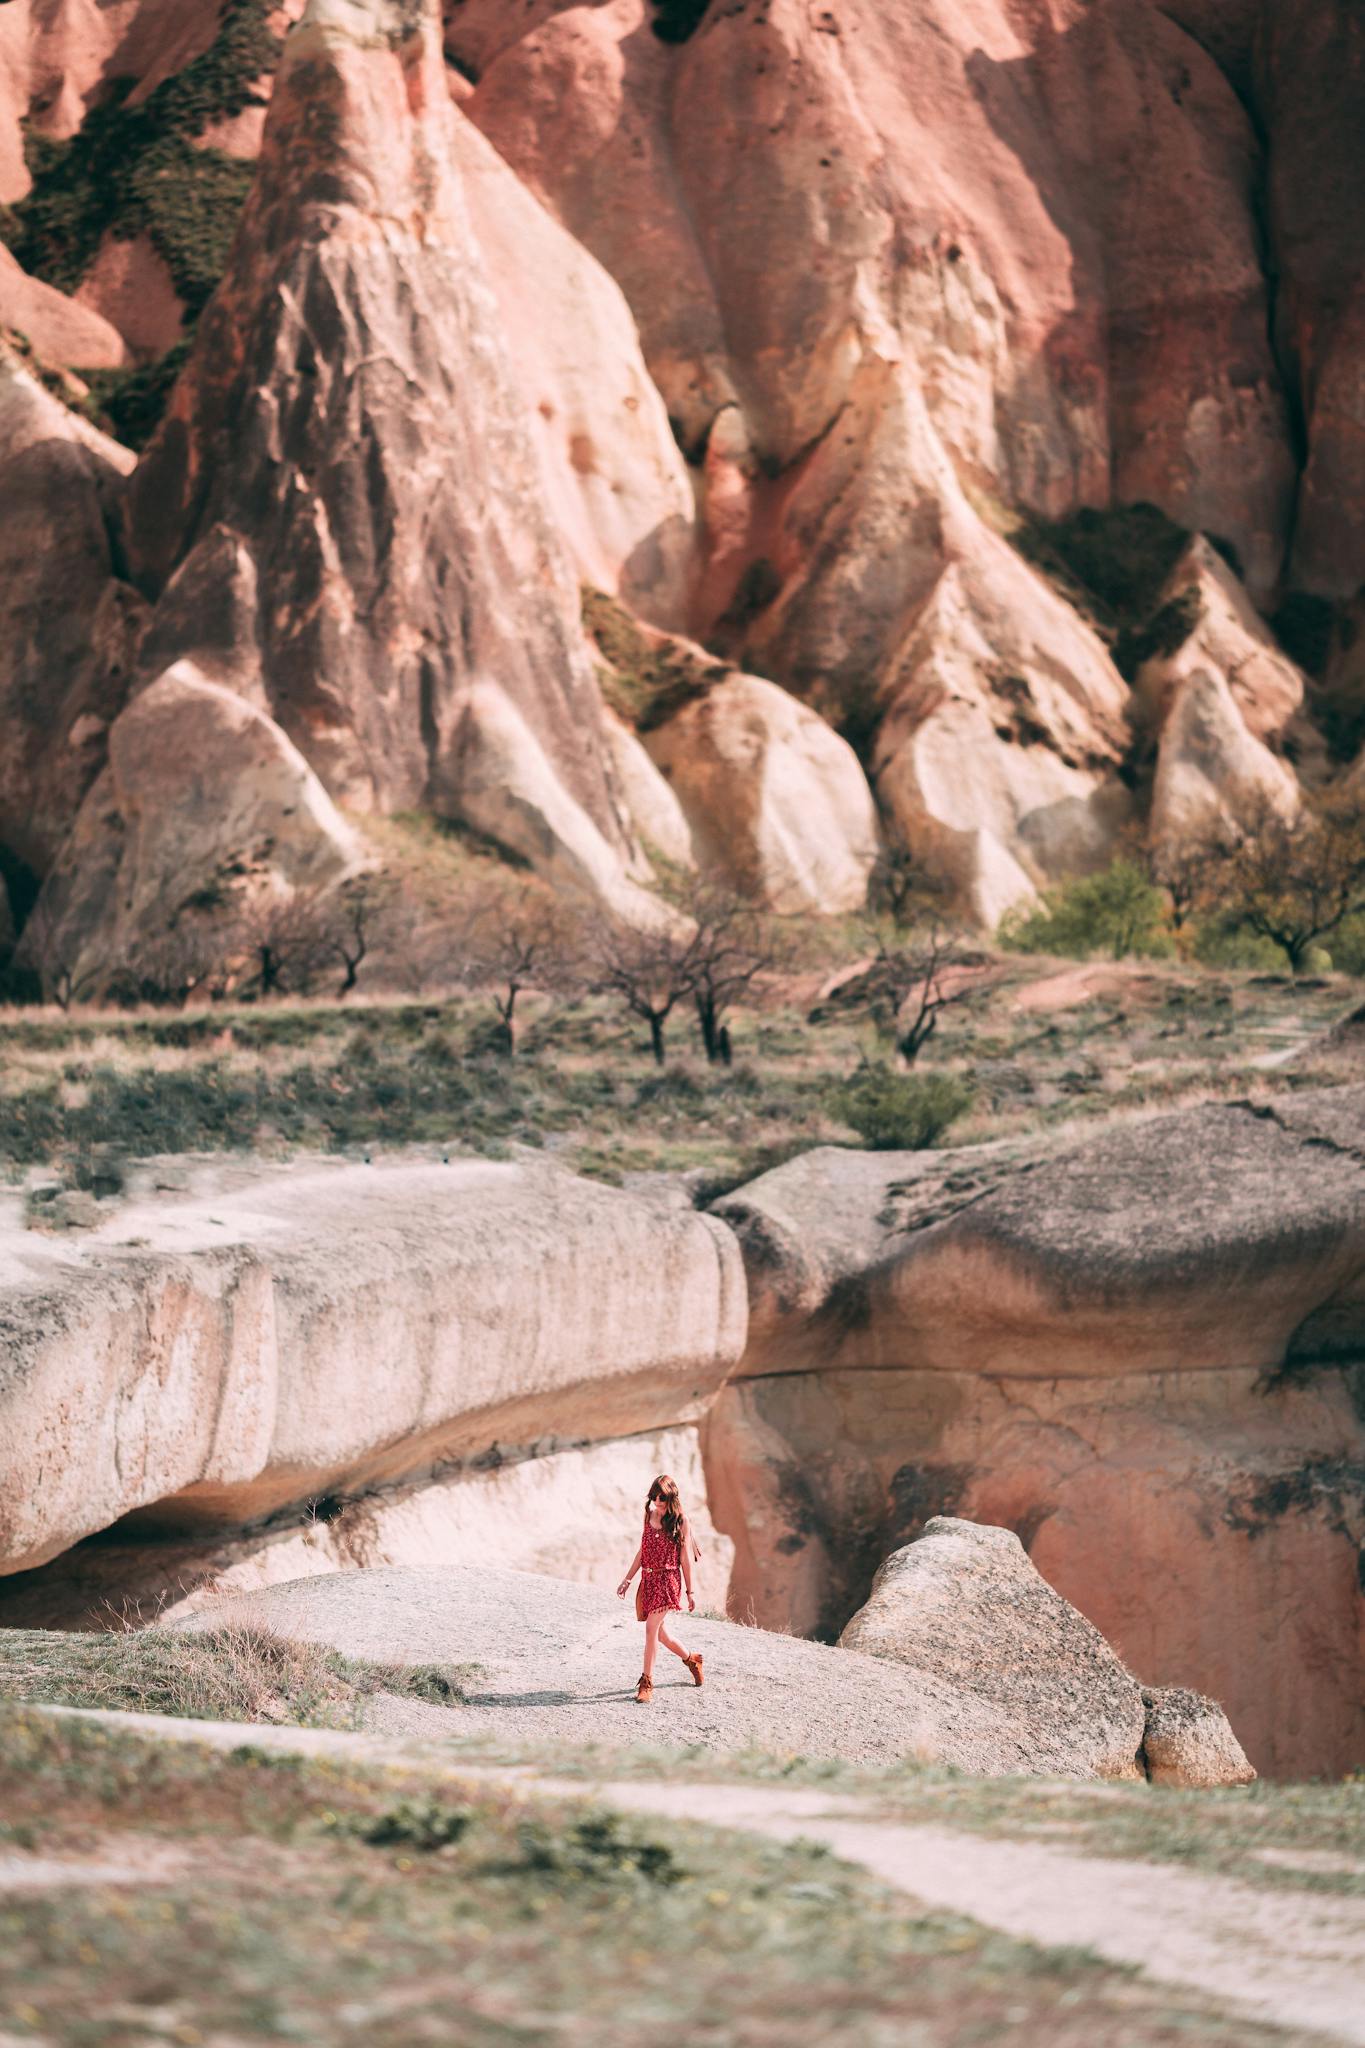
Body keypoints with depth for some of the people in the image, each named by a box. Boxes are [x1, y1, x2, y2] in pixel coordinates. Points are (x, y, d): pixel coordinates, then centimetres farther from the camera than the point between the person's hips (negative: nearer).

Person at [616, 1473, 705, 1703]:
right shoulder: (649, 1515, 10)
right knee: (658, 1633, 13)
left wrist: (690, 1592, 1)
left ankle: (646, 1683, -15)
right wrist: (627, 1580, 13)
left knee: (652, 1626, -18)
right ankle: (692, 1660, 37)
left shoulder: (681, 1522, -5)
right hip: (648, 1579, 6)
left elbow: (685, 1558, -2)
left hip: (668, 1579, -6)